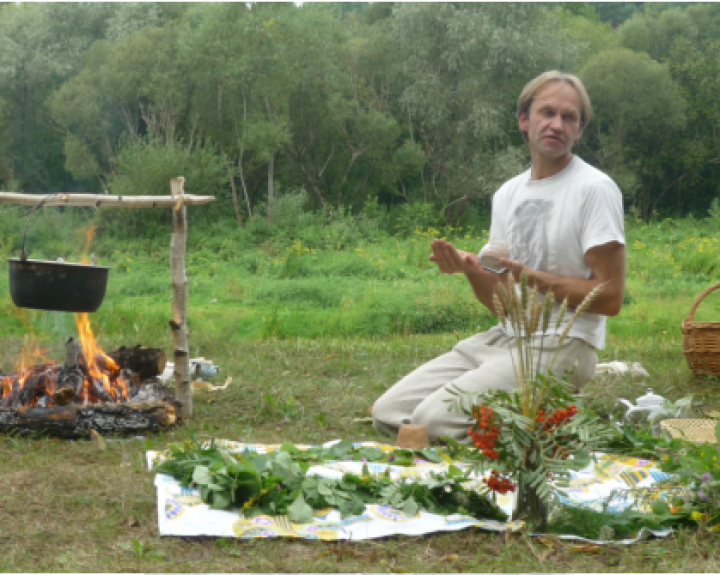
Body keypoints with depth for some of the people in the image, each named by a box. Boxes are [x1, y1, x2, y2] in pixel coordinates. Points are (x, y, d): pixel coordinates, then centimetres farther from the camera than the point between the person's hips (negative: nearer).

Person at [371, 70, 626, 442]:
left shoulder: (594, 188, -8)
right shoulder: (508, 193, 14)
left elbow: (610, 298, -12)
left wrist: (535, 279, -19)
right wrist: (469, 268, -8)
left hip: (561, 346, -8)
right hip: (504, 337, 8)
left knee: (433, 421, -23)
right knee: (388, 412, -1)